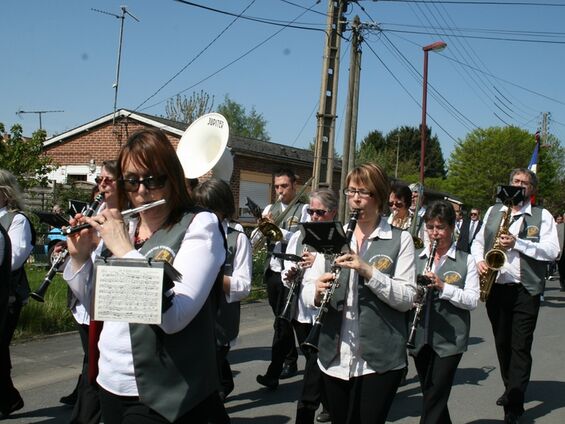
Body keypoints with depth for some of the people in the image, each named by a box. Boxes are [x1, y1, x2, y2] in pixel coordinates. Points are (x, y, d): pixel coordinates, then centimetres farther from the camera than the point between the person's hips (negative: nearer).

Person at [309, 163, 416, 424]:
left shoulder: (400, 240, -2)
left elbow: (407, 299, -10)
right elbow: (311, 295, 10)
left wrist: (368, 271, -22)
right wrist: (318, 293, -12)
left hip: (380, 359, -4)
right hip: (335, 358, 4)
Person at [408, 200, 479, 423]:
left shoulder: (466, 261, 0)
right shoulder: (415, 258, 9)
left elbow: (472, 300, -7)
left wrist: (443, 287, -21)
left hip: (450, 339, -4)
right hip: (420, 337, 4)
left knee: (434, 399, -5)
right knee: (430, 395, 16)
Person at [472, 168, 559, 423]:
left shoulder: (542, 216, 2)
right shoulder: (493, 211, 14)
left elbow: (552, 251, -8)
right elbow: (478, 241, 16)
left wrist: (517, 243, -18)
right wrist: (479, 260, -4)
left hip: (525, 290, -4)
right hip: (495, 287, 4)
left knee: (521, 347, -6)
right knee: (502, 343, 13)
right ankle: (511, 389, 30)